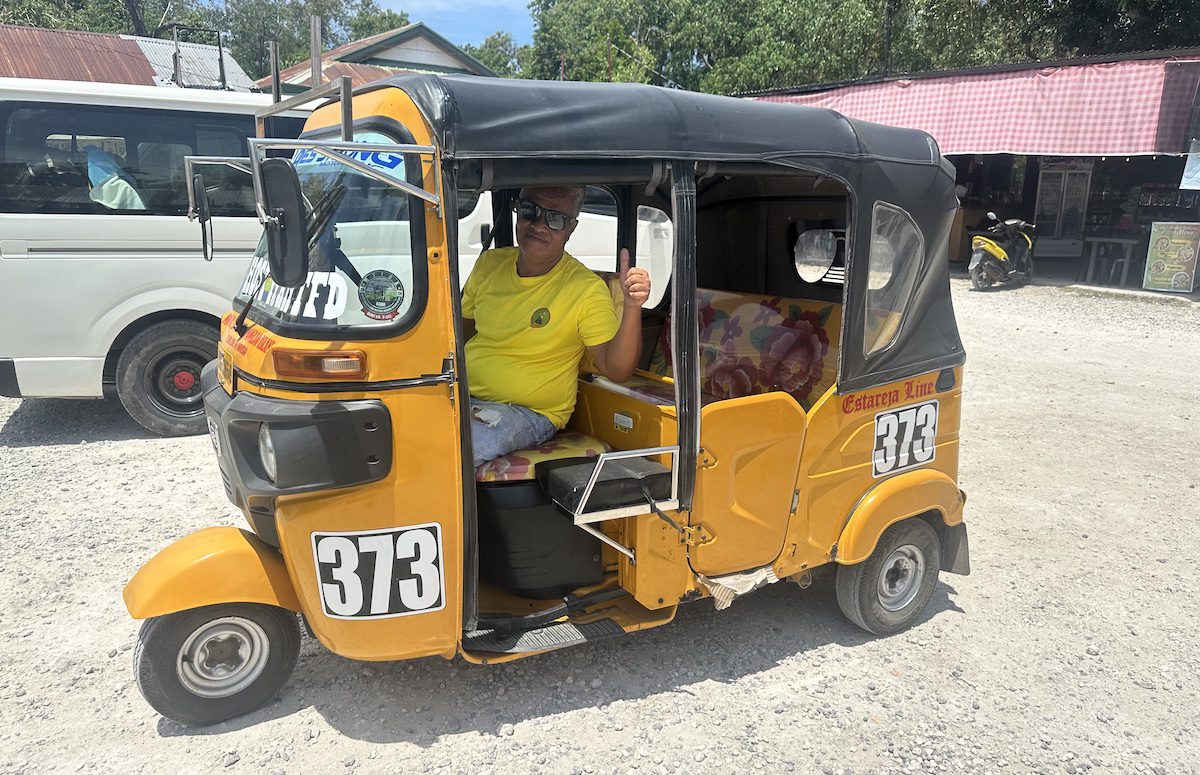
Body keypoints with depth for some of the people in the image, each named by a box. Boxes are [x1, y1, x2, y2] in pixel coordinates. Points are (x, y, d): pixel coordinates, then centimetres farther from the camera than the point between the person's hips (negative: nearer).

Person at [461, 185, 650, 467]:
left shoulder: (587, 288, -9)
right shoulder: (489, 264, 5)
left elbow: (615, 369, -16)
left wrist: (632, 308, -31)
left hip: (528, 412, -5)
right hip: (462, 397, 5)